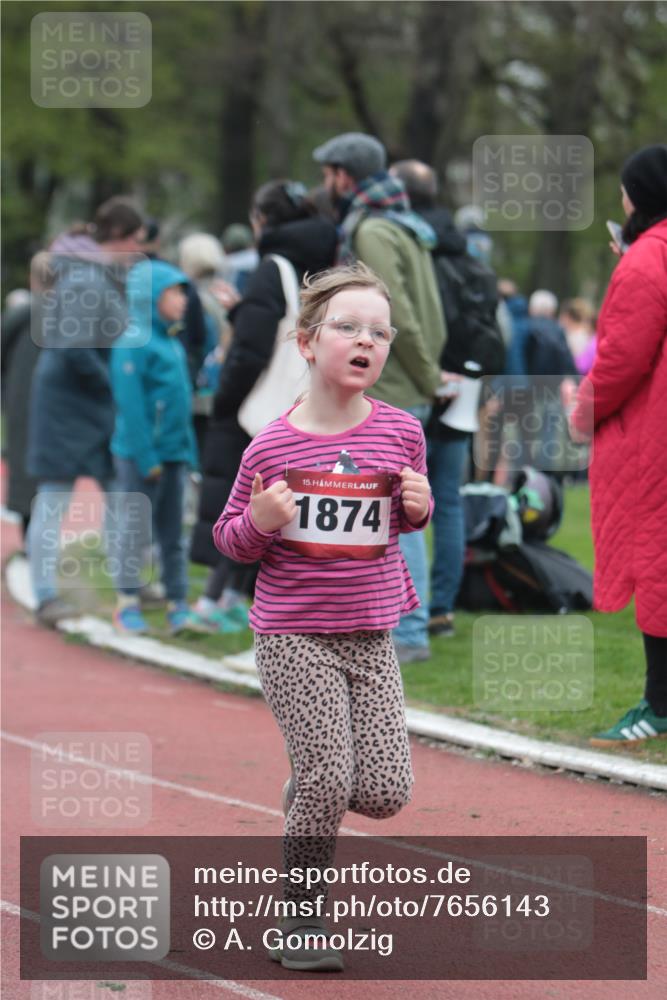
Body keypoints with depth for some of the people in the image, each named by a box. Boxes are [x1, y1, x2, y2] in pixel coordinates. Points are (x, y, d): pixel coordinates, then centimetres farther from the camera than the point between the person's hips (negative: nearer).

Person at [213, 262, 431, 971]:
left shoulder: (400, 433, 0)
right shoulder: (271, 447, -7)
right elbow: (230, 537, 5)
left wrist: (418, 506, -4)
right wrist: (258, 523, -17)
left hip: (371, 634, 3)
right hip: (293, 636, -3)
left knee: (386, 793, -3)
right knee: (326, 783, -10)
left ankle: (304, 789, 31)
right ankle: (300, 920, 9)